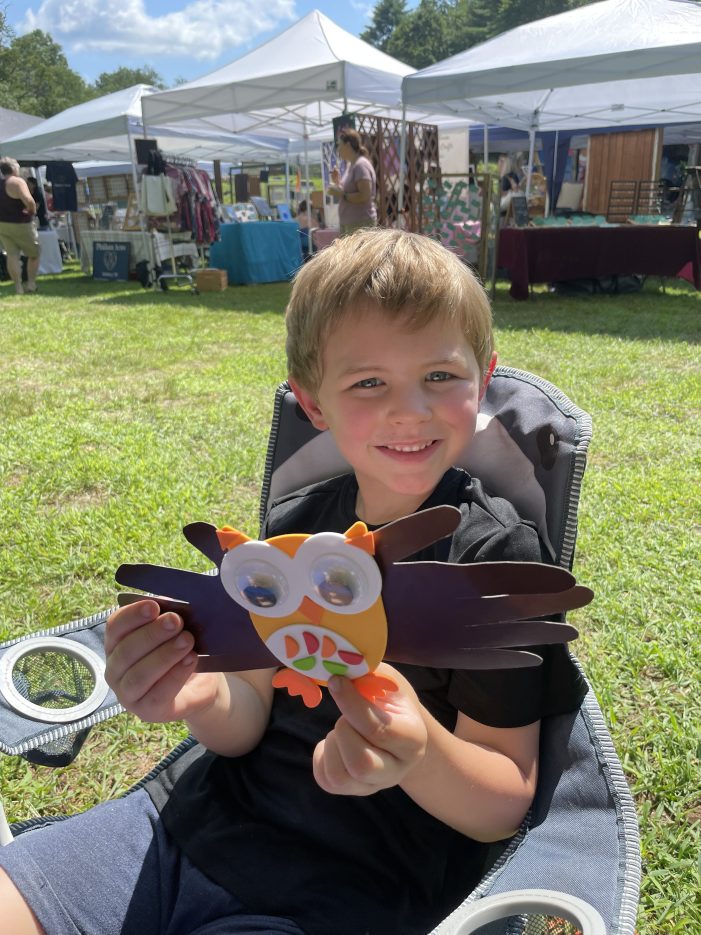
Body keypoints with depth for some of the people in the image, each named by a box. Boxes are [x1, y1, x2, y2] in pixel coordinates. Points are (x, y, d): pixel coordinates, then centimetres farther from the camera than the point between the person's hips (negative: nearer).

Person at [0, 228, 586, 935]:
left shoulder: (495, 553, -14)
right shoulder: (292, 525, 1)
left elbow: (504, 807, -11)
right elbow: (246, 728, 3)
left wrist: (419, 752, -33)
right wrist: (203, 696, -20)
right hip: (204, 817, 4)